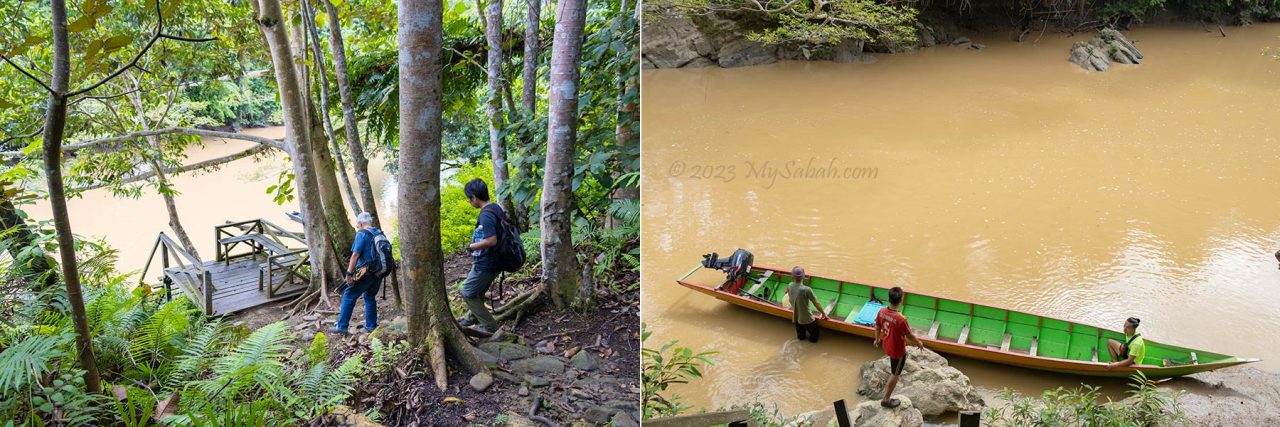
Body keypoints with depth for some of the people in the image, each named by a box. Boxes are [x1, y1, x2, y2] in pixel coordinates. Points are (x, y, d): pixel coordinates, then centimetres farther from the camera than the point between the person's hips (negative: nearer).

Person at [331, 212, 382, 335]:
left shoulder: (362, 234, -10)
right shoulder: (380, 233, 11)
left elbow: (355, 255, -16)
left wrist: (349, 273, -14)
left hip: (365, 273, -7)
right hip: (379, 273, 7)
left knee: (348, 297, 4)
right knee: (370, 297, 21)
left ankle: (341, 327, 5)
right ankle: (371, 326, 21)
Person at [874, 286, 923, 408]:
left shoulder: (882, 312, -17)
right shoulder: (900, 319, -36)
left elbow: (877, 327, 1)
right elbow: (909, 335, -20)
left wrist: (877, 339, 20)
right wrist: (918, 342, 1)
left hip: (887, 346, 6)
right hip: (898, 350, -6)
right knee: (895, 374, 13)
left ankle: (890, 383, 63)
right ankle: (886, 399, 25)